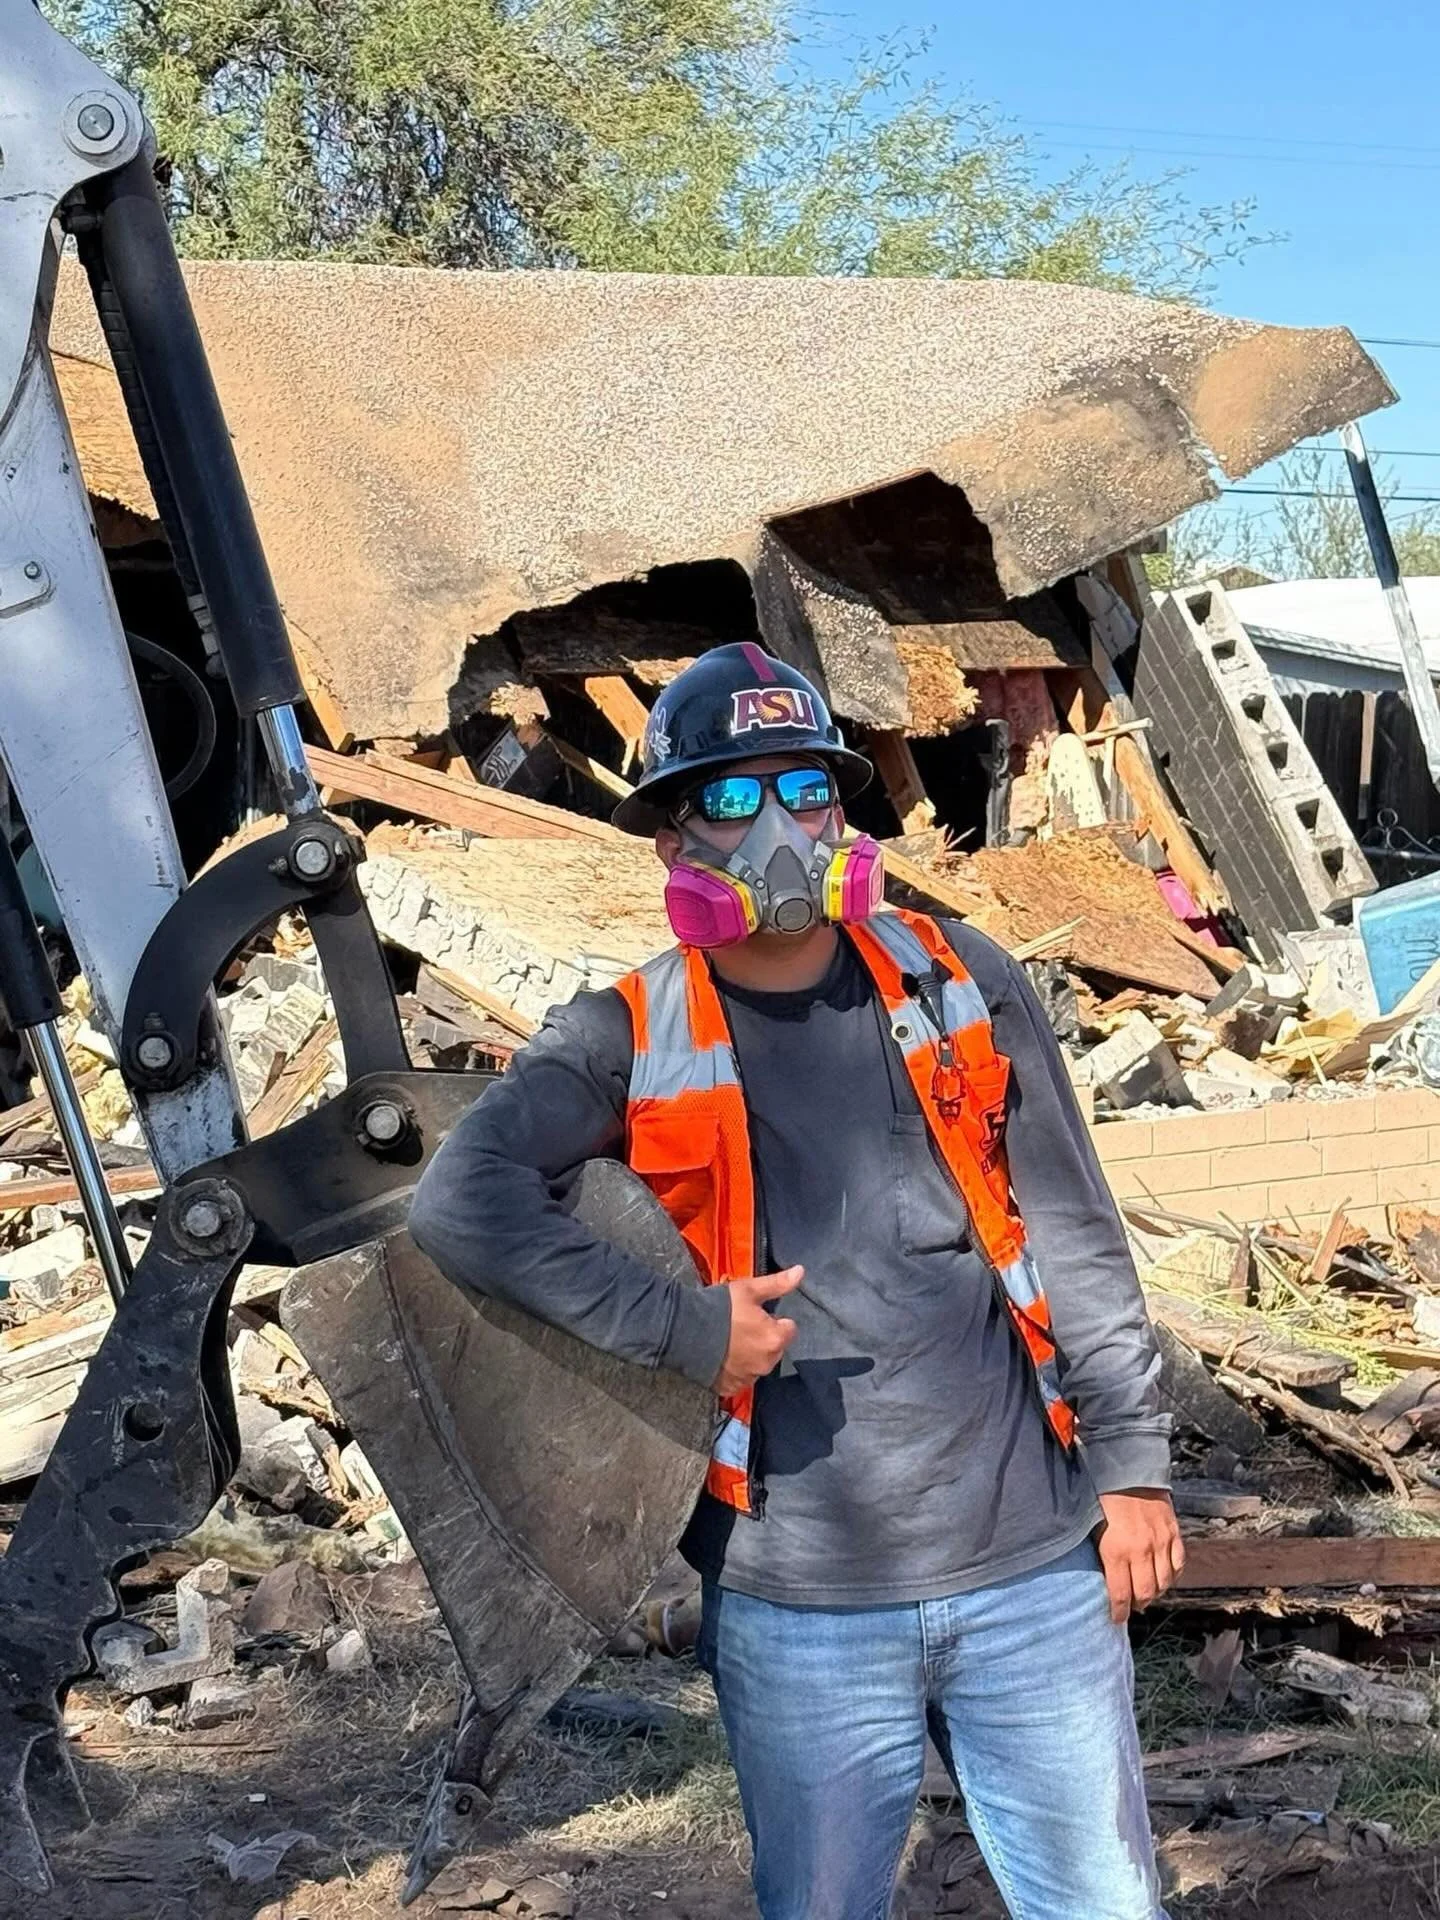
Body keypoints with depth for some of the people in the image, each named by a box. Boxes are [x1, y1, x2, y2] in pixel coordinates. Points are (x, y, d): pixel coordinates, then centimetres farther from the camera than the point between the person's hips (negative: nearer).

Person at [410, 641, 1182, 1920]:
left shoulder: (958, 982, 3)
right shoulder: (631, 1043, -4)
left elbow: (1073, 1232, 5)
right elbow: (459, 1204, -19)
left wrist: (1132, 1465, 4)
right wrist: (684, 1332, -20)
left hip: (1033, 1568, 2)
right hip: (797, 1604, -1)